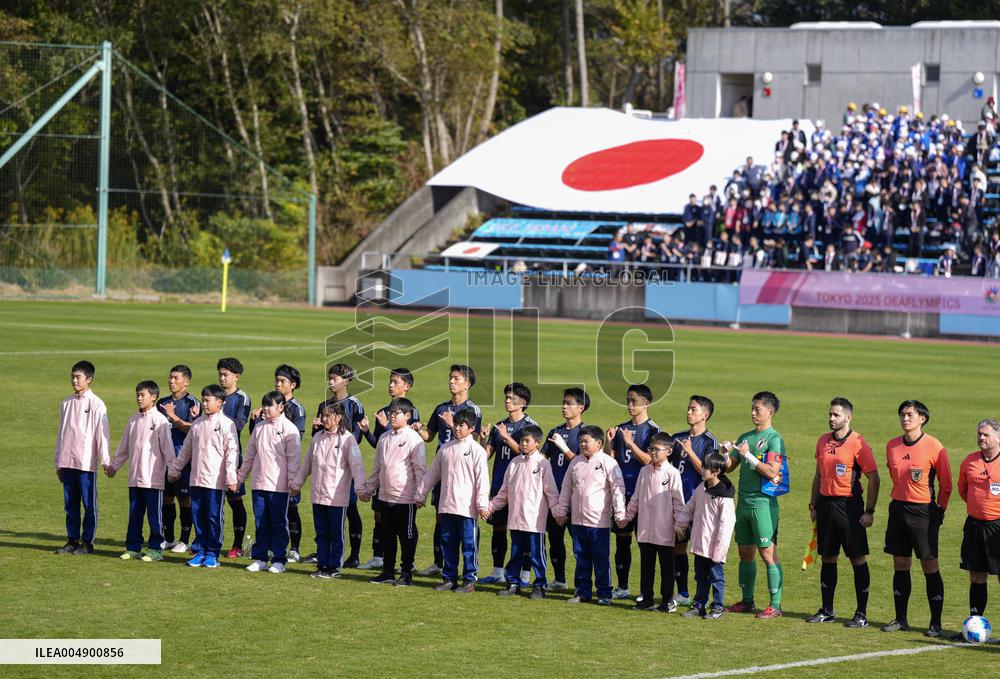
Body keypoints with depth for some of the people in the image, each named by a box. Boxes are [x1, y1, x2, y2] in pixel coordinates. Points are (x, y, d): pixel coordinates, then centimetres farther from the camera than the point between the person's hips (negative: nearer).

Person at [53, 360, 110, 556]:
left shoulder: (96, 404, -5)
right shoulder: (67, 403, 12)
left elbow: (102, 433, -7)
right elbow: (61, 432, 17)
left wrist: (105, 460, -12)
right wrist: (58, 462, 16)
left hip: (86, 462, -5)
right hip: (67, 462, 5)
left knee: (89, 504, -1)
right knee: (70, 503, 8)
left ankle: (87, 542, 5)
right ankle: (72, 540, 15)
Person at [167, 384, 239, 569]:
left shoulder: (226, 424, -7)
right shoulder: (197, 424, 12)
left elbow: (232, 452, -11)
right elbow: (186, 449, 22)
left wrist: (231, 477, -18)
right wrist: (174, 469, 24)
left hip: (216, 481, -6)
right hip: (196, 479, 6)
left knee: (214, 517, 0)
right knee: (198, 516, 8)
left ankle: (212, 554, 8)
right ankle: (199, 551, 16)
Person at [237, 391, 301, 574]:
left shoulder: (289, 429, -5)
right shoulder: (259, 427, 11)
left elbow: (294, 458, -7)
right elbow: (250, 455, 18)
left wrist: (293, 481, -13)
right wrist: (240, 476, 18)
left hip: (279, 485, -5)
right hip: (258, 483, 5)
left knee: (278, 523, 1)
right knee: (260, 523, 8)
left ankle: (279, 560, 7)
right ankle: (259, 558, 14)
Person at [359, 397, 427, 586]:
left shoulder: (413, 439, -10)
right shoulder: (385, 438, 11)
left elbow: (420, 469, -12)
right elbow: (377, 467, 20)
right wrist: (367, 489, 20)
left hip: (405, 498, -7)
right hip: (386, 496, 7)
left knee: (407, 536, 1)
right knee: (387, 535, 13)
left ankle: (407, 574, 8)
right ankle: (388, 572, 21)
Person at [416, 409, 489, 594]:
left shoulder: (476, 450, -5)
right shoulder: (446, 448, 12)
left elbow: (482, 478, -10)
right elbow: (433, 473, 20)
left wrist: (482, 504, -16)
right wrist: (421, 494, 20)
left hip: (467, 508, -6)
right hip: (446, 506, 6)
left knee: (469, 545, -1)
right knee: (448, 544, 11)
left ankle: (469, 581, 5)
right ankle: (449, 578, 19)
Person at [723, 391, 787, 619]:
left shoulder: (774, 438, -8)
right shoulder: (745, 437, 14)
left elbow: (772, 472, -18)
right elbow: (729, 466, 17)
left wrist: (748, 455, -17)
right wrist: (726, 452, -3)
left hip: (763, 503, -7)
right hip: (744, 503, 7)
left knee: (768, 553, -6)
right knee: (745, 553, 12)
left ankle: (775, 605, -3)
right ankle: (747, 601, 21)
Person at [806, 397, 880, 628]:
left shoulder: (858, 444, -9)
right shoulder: (823, 441, 11)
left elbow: (873, 479, -8)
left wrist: (870, 511, -12)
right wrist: (813, 505, 16)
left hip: (849, 506, -6)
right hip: (825, 503, 6)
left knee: (858, 559, -2)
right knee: (827, 558, 10)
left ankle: (862, 614, 2)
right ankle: (826, 610, 19)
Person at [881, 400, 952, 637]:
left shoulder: (933, 446, -9)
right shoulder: (892, 446, 6)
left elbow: (946, 483, -2)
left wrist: (940, 509, -2)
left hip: (923, 511, -5)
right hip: (898, 509, 5)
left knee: (929, 565, -3)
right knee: (900, 565, 9)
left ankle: (936, 623, 1)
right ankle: (900, 619, 17)